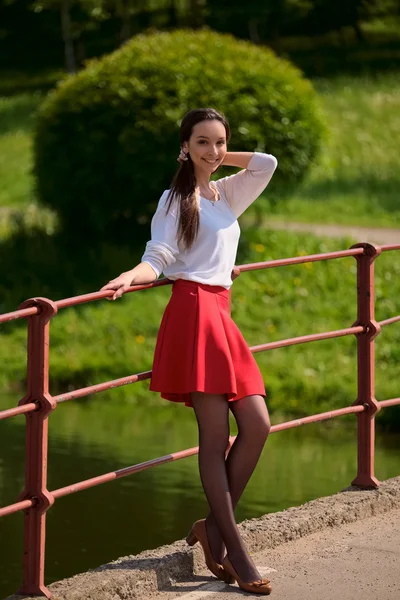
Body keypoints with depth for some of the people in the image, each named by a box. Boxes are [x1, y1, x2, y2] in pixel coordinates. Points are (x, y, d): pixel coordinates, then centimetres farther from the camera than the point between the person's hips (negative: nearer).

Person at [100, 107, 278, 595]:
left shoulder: (227, 195, 21)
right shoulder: (176, 200, 2)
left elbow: (267, 163, 12)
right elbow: (157, 258, -8)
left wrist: (221, 159, 14)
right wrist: (131, 277, -27)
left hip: (221, 315, 7)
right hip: (193, 312, -7)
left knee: (257, 425, -4)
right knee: (215, 435, -10)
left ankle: (214, 527, 7)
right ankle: (235, 551, -10)